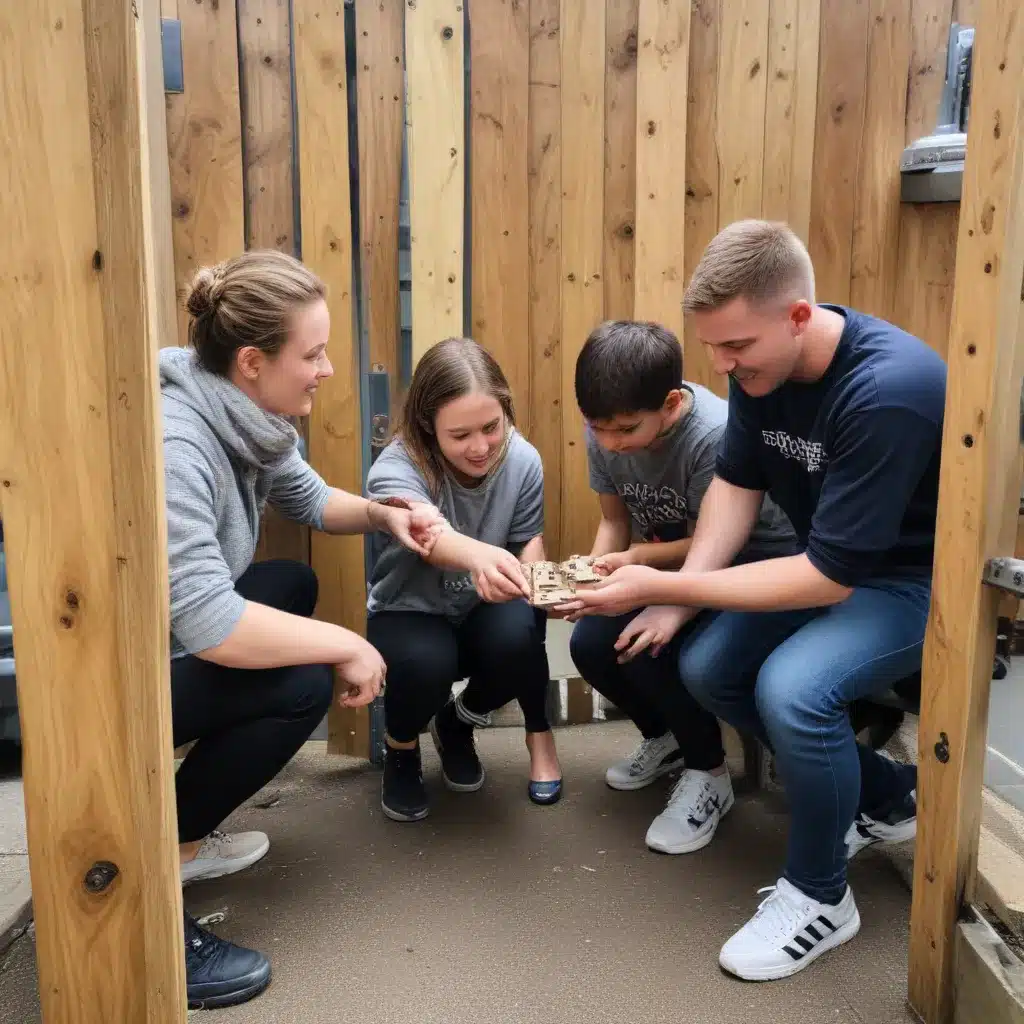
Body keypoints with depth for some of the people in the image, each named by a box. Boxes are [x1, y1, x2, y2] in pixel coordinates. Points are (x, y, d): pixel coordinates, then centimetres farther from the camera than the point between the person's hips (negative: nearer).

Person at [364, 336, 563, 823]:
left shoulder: (522, 459, -16)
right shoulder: (396, 468, -27)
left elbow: (530, 543, -6)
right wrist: (478, 555, -71)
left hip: (483, 613, 3)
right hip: (410, 614, -3)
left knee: (517, 633, -32)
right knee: (424, 661, -37)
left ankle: (459, 723, 7)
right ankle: (400, 749, 4)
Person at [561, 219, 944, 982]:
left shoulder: (890, 391, -34)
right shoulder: (761, 364, -9)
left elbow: (829, 577, -32)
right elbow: (736, 485, 0)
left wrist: (664, 587, -31)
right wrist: (683, 594, -17)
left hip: (922, 577, -8)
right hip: (836, 563, 8)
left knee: (792, 685, -31)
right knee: (706, 667, -3)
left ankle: (819, 895, -3)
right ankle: (885, 796, 17)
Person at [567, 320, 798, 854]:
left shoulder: (715, 436, -33)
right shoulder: (606, 432, -14)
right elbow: (614, 520, -1)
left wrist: (634, 559, -29)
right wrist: (592, 572, -19)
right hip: (673, 568, 7)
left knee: (648, 648, -28)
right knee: (589, 645, -13)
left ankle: (709, 775, 0)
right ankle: (664, 736, 19)